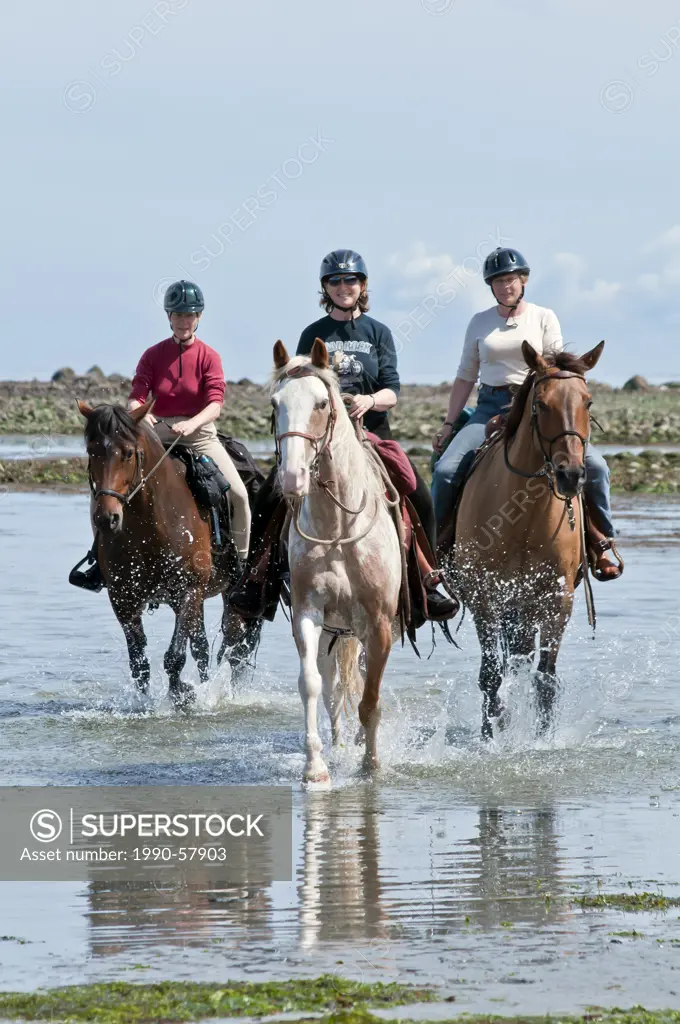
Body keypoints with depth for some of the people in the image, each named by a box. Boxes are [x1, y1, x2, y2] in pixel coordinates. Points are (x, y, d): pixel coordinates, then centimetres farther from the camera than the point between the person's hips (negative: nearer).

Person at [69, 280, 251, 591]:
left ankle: (242, 563, -1)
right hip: (157, 435, 1)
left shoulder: (208, 356, -1)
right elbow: (136, 396, -5)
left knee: (237, 493, -18)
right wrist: (139, 412, -31)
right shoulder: (153, 355, 4)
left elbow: (215, 403, -14)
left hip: (200, 435, -1)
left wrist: (192, 423, -34)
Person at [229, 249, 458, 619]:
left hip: (370, 429, 0)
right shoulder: (313, 335, 11)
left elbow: (392, 391, 0)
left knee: (419, 496, -20)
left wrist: (370, 401, -22)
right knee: (270, 496, -21)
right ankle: (253, 581, -13)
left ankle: (428, 584, -9)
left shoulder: (378, 332, 9)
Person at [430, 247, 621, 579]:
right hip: (490, 408, 1)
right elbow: (465, 377, 16)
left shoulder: (543, 318, 6)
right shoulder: (480, 323, 11)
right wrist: (448, 424, 10)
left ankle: (601, 543, -2)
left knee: (595, 466, -19)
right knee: (446, 469, -22)